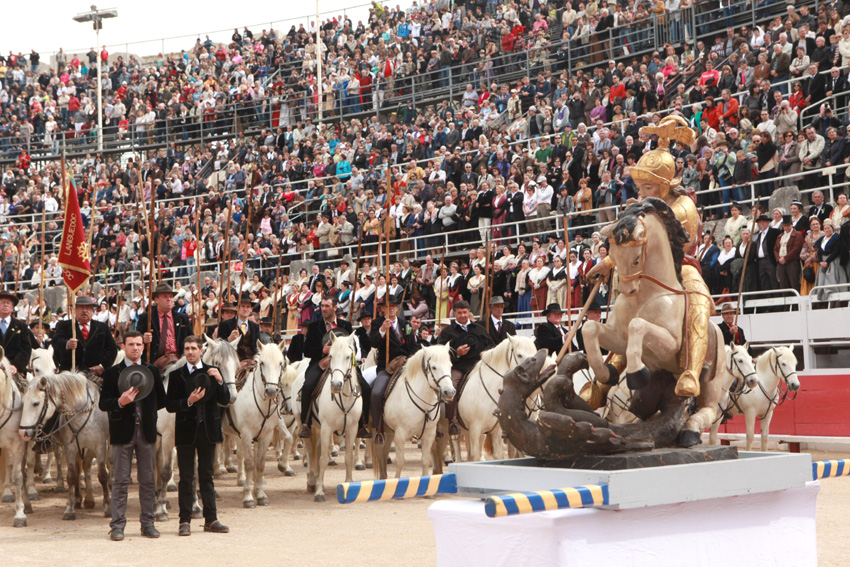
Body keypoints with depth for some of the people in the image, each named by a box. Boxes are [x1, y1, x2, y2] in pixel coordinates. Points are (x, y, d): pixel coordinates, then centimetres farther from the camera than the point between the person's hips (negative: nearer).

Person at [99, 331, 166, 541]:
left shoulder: (153, 371, 9)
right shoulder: (112, 373, 1)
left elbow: (161, 400, 15)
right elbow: (103, 404, -4)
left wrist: (147, 411, 5)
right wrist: (120, 402, -21)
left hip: (147, 431, 3)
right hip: (123, 432, -3)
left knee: (148, 480, 6)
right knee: (120, 480, 1)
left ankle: (148, 523, 13)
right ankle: (117, 525, 5)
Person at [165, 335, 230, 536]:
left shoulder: (212, 372, 6)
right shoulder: (177, 375, 1)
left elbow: (225, 401, 0)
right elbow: (169, 405, -4)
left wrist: (220, 381, -16)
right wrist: (189, 401, -19)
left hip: (208, 430, 2)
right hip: (186, 431, -2)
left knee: (207, 475, 9)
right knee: (186, 478, 2)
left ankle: (211, 519, 14)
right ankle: (185, 521, 6)